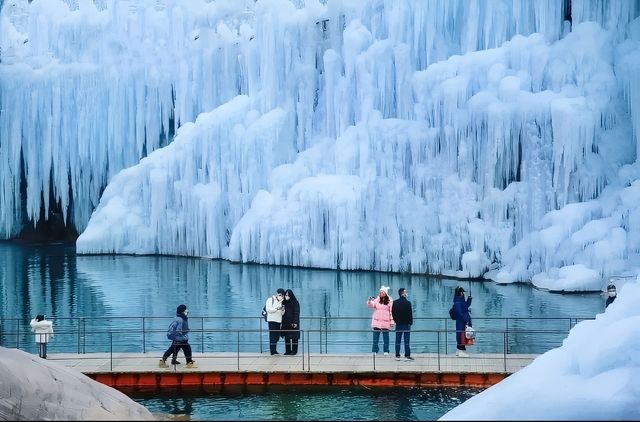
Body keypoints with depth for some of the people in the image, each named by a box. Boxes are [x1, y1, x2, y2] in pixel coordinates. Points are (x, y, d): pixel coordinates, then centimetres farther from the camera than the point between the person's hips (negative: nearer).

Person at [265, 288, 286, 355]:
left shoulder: (281, 302, 19)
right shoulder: (270, 300, -1)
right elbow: (268, 309, -12)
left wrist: (283, 310, -2)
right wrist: (277, 308, -19)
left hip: (279, 321, 7)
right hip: (272, 320, -7)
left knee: (277, 336, 6)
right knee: (272, 336, -8)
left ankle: (275, 351, 11)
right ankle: (272, 351, -8)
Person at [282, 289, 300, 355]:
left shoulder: (295, 303, -7)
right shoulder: (284, 303, 10)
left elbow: (296, 313, -11)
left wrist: (295, 322, -16)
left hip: (293, 322, -5)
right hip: (286, 323, 5)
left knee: (294, 337, -2)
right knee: (287, 337, 5)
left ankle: (294, 351, 1)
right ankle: (288, 350, 10)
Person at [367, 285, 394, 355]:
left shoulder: (390, 301, 0)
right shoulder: (376, 300, 3)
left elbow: (391, 311, 1)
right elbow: (371, 305, -10)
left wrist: (392, 321, -1)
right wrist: (369, 301, -32)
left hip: (386, 322, -1)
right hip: (377, 321, 1)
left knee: (386, 337, 5)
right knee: (375, 336, 0)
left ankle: (386, 351, 11)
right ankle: (375, 350, 5)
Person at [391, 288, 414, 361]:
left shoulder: (395, 303, 2)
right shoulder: (408, 303, -12)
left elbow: (393, 314, 6)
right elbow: (410, 314, -8)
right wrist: (410, 322, 5)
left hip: (398, 324, 4)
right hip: (406, 324, -4)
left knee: (398, 341, 6)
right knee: (407, 341, -1)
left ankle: (397, 355, 4)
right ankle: (407, 356, -1)